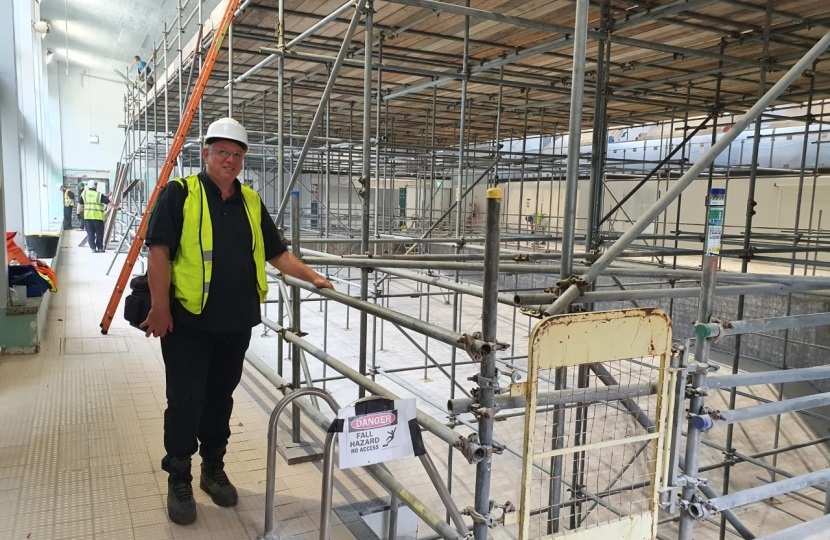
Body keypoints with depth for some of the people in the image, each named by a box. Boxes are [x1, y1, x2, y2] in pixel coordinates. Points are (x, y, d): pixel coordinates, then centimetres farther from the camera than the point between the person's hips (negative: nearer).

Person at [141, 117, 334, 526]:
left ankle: (213, 469, 32)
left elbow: (276, 253, 14)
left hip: (235, 323, 5)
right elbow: (159, 251, -10)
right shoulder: (180, 194, -5)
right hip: (188, 322, -4)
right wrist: (160, 307, -16)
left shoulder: (251, 202, 11)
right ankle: (179, 481, 19)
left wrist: (313, 278, 5)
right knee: (186, 401, 1)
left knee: (220, 397, 15)